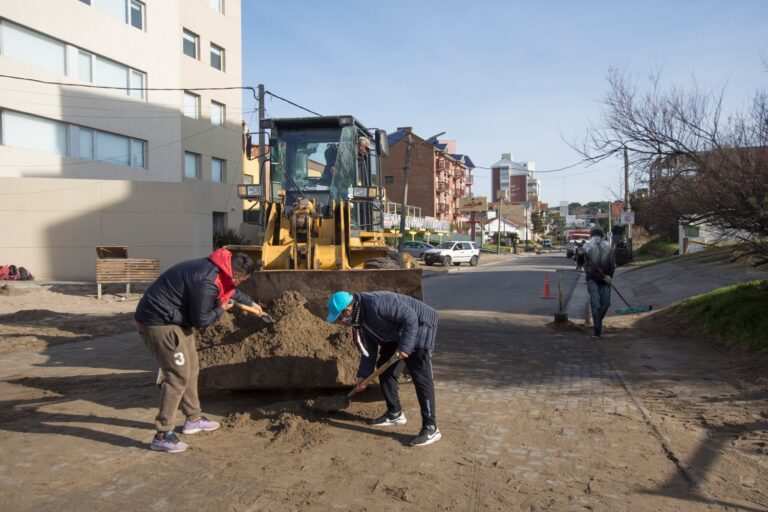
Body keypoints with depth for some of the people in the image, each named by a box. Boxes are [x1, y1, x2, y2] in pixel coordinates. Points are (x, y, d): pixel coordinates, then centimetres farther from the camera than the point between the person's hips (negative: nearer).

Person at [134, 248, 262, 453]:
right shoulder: (207, 281, -28)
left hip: (173, 320, 11)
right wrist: (221, 310, -3)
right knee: (178, 375, -11)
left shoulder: (215, 268, 4)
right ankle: (162, 436, -3)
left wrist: (250, 303, 39)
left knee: (191, 368, 17)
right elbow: (200, 320, -20)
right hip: (159, 323, -11)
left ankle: (193, 419, 32)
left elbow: (229, 289, 27)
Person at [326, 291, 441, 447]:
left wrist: (404, 346, -29)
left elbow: (410, 317, -32)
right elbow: (369, 348, 8)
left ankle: (431, 428, -13)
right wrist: (363, 374, 4)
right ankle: (395, 413, 23)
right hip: (397, 333, 10)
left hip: (419, 324, -10)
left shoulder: (377, 304, -33)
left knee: (420, 376, -16)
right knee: (384, 369, 9)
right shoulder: (359, 318, -2)